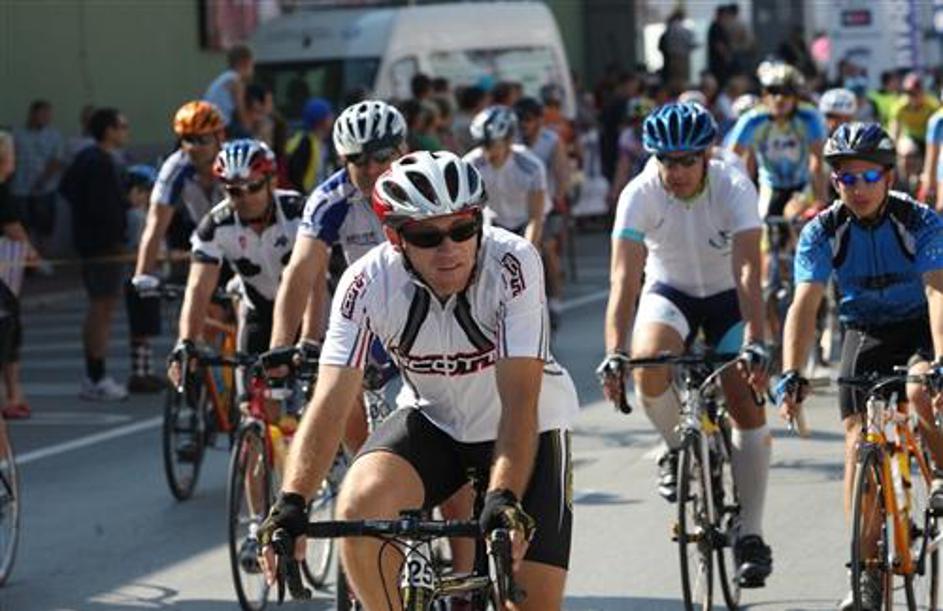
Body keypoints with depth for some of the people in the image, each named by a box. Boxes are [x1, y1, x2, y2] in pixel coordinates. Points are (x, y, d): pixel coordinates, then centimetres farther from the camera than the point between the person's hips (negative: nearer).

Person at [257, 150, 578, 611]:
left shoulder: (513, 264, -29)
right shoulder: (366, 282, -23)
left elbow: (519, 400, -34)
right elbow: (330, 401, -27)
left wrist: (504, 499, -48)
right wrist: (291, 501, -41)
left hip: (528, 425, -2)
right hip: (433, 419, 2)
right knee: (359, 506, -29)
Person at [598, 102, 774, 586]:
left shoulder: (734, 188, -27)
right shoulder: (640, 195, -25)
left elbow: (748, 272, -36)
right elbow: (624, 279, -32)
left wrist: (755, 345, -49)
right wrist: (614, 354, -44)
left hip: (726, 297, 0)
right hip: (670, 292, 0)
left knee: (747, 406, -11)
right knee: (649, 367, -31)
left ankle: (750, 534, -1)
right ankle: (677, 449, -1)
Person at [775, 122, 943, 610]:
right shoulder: (822, 231, -16)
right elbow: (805, 304, -24)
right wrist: (791, 374, -39)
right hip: (864, 332, 2)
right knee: (858, 440, -11)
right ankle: (867, 569, -8)